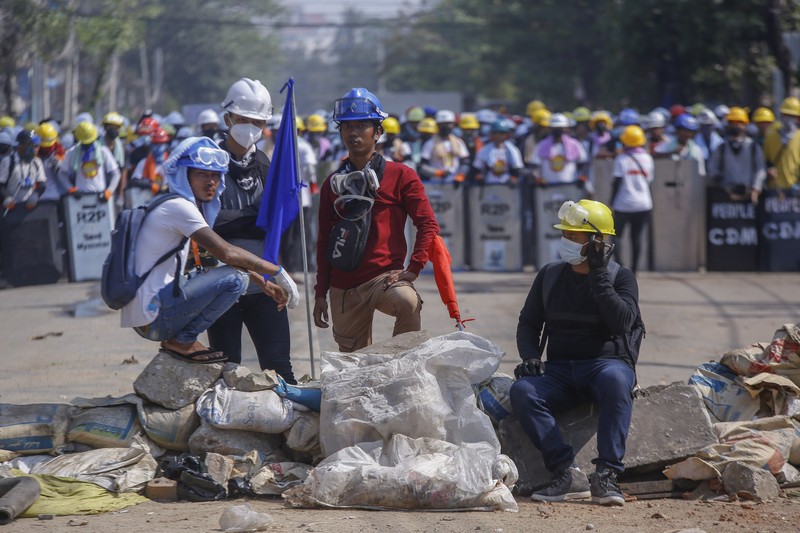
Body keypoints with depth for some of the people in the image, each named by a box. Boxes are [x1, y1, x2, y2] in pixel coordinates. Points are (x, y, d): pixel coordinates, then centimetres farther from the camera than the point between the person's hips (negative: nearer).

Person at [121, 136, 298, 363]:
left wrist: (264, 284, 16)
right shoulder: (178, 207, -13)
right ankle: (181, 341, -9)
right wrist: (278, 272, -12)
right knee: (235, 278, -19)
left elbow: (224, 255, 22)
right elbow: (227, 253, -20)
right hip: (153, 318, -10)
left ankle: (179, 339, 13)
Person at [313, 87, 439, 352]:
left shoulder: (400, 175, 3)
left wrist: (413, 269, -13)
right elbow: (323, 241, 17)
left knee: (408, 302, -37)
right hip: (343, 288, 4)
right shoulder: (333, 183, 14)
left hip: (384, 276, -4)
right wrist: (321, 293, 13)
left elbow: (428, 224, -2)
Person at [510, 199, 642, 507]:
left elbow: (622, 322, -15)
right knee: (522, 391, -28)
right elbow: (528, 323, 18)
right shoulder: (550, 276, 14)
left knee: (615, 380, -40)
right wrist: (530, 356, -3)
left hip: (608, 363, -3)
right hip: (560, 370, 4)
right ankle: (568, 475, -33)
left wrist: (598, 274, -16)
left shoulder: (620, 277, 3)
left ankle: (606, 476, -41)